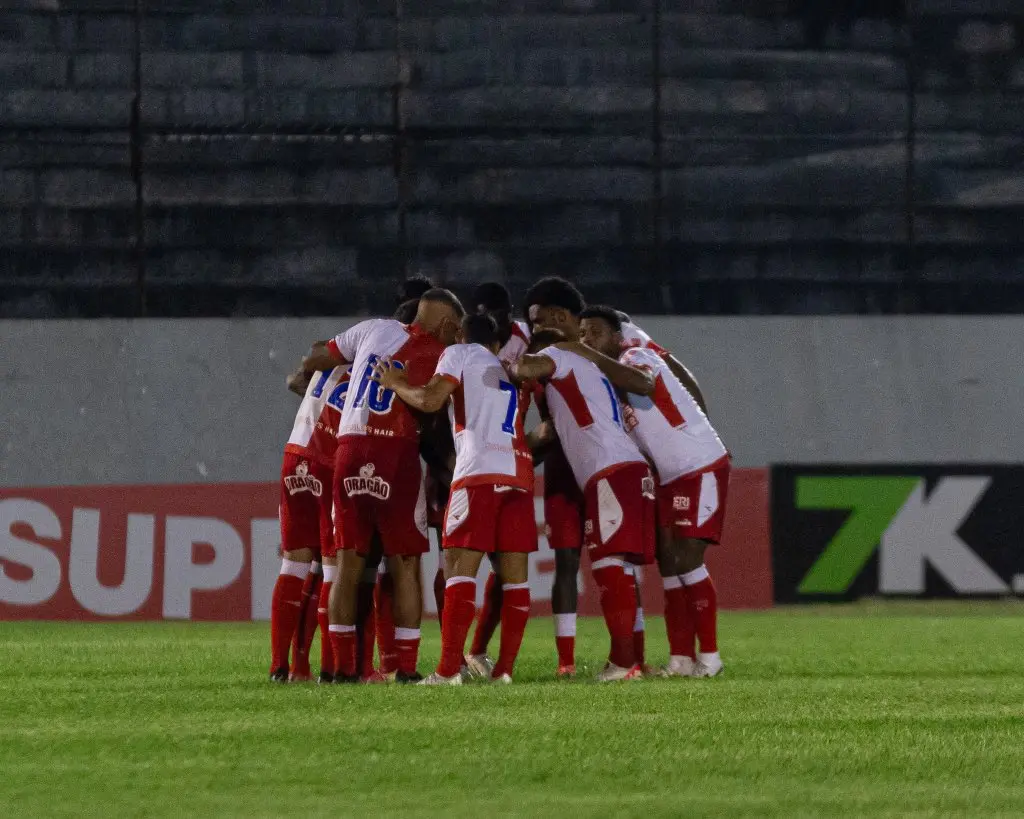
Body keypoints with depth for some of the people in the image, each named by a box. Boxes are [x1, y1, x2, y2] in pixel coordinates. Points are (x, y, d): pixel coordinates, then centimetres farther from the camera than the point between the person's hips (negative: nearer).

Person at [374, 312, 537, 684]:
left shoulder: (459, 354, 10)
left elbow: (430, 400, -1)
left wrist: (396, 384, 14)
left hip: (478, 472, -6)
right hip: (519, 474, 6)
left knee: (460, 566, -9)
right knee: (514, 573, 6)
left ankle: (449, 668, -18)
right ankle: (504, 667, 2)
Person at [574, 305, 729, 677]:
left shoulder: (638, 357, -13)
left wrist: (594, 358, -39)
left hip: (701, 467, -9)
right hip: (666, 478, 9)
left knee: (686, 559, -13)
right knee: (668, 564, 3)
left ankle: (709, 656, -8)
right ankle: (681, 659, 5)